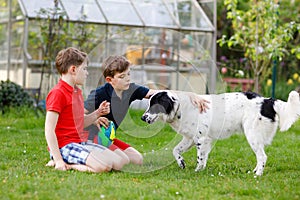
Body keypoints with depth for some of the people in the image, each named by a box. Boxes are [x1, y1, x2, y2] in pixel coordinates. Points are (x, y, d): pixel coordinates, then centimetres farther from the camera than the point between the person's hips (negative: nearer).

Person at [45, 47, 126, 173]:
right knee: (104, 166, -27)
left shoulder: (77, 91, 17)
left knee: (118, 163, -2)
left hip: (80, 143, 10)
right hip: (64, 146, -10)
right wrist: (58, 160, -22)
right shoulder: (57, 93, -13)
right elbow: (49, 130, -18)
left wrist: (98, 113, 7)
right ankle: (64, 164, -9)